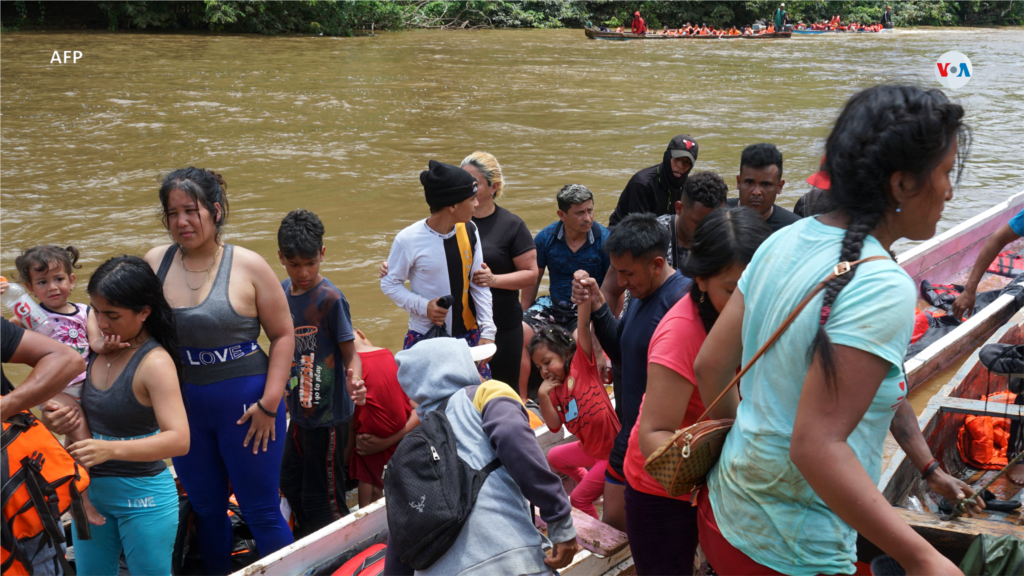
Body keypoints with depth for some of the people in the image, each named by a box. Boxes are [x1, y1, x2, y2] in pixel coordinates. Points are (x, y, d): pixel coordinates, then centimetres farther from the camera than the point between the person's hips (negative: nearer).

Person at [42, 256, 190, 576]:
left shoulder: (155, 363, -20)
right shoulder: (98, 349, 0)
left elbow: (178, 440, -29)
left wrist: (110, 449, -39)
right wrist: (60, 418, -7)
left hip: (143, 496, -7)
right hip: (91, 490, 7)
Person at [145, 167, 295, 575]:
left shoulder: (248, 266, -9)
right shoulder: (155, 263, 0)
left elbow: (283, 335, -5)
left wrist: (270, 403, -11)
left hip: (244, 403, -4)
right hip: (183, 405, 4)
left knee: (261, 513, 5)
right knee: (206, 510, 19)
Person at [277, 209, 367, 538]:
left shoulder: (330, 299, -18)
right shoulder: (282, 293, 3)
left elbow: (350, 353, -16)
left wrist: (354, 381, -36)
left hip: (328, 414, -8)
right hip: (299, 411, 8)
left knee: (323, 498, 1)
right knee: (291, 486, 20)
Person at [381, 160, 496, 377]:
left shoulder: (469, 231, 0)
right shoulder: (409, 239, -13)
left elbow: (478, 284, 3)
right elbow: (389, 284, -3)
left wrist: (487, 330, -4)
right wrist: (423, 307, -17)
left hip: (467, 334, 4)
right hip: (424, 338, -4)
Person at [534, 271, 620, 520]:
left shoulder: (583, 364, -12)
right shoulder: (554, 390, 5)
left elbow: (584, 326, -24)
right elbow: (555, 425, -4)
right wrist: (543, 397, -15)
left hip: (612, 450, -9)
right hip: (589, 448, 9)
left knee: (578, 500, -3)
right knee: (554, 457, 32)